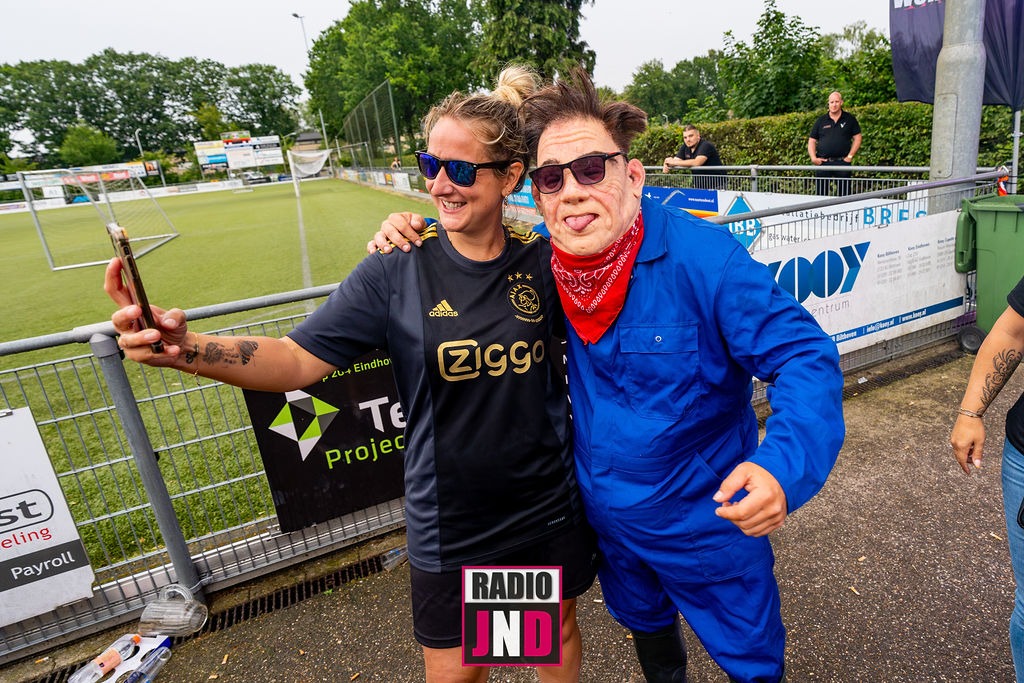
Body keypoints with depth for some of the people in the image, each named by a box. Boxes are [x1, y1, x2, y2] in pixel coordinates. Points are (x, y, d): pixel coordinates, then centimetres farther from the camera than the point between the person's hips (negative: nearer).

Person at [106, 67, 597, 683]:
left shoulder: (544, 261, -9)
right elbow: (299, 360, -15)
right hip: (450, 525, -1)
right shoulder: (397, 272, -14)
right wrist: (184, 348, -29)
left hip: (551, 506, 2)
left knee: (558, 628, 26)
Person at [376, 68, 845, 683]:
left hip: (708, 522, -4)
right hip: (607, 517, 5)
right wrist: (414, 245, -12)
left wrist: (783, 466, -43)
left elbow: (805, 358, -25)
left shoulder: (704, 258, -27)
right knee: (646, 626, 33)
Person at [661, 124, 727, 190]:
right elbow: (675, 160, 1)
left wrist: (675, 162, -30)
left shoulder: (706, 145, -18)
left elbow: (697, 162, -32)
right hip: (699, 186, 7)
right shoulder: (684, 147, 6)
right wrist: (667, 163, -25)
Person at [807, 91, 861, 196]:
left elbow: (857, 138, 7)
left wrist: (850, 156, -3)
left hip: (842, 163, -1)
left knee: (844, 195, 1)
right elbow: (812, 141, 9)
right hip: (823, 163, 1)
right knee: (820, 194, 1)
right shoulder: (821, 120, 10)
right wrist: (813, 158, -4)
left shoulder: (850, 119, 8)